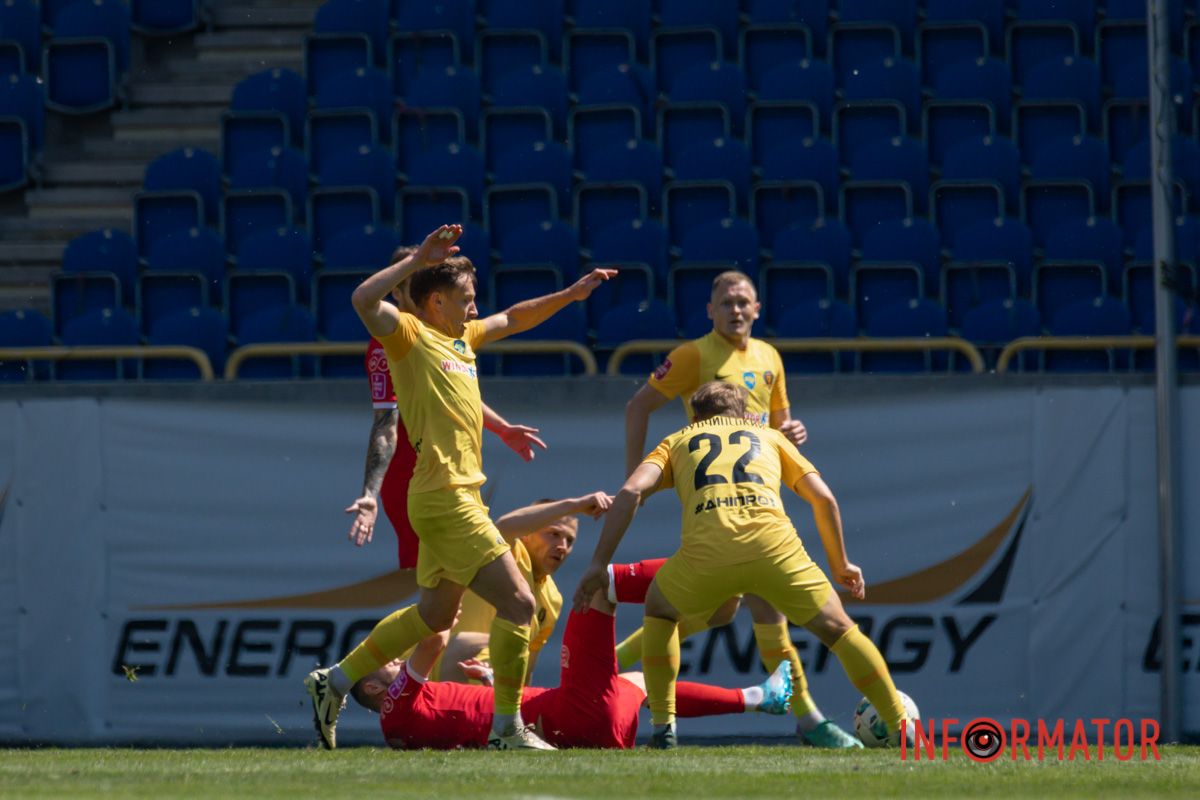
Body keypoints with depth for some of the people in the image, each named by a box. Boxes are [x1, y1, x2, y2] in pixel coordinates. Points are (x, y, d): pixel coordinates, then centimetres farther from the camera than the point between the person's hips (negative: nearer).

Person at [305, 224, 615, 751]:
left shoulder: (462, 337, 17)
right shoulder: (410, 334, -8)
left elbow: (514, 319, 33)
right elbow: (364, 301, -26)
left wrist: (571, 294, 28)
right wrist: (418, 261, -29)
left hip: (457, 495, 10)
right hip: (446, 497, -10)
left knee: (436, 615, 21)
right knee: (518, 602, -11)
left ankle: (335, 682, 28)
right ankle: (507, 730, -6)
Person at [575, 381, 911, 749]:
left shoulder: (677, 442, 31)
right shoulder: (769, 437, 34)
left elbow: (631, 492, 13)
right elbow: (824, 498, 26)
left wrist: (599, 564, 12)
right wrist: (840, 565, 38)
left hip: (707, 548, 0)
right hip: (773, 540, 0)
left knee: (659, 609, 30)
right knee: (837, 630, 17)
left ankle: (662, 726, 21)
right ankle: (901, 728, 13)